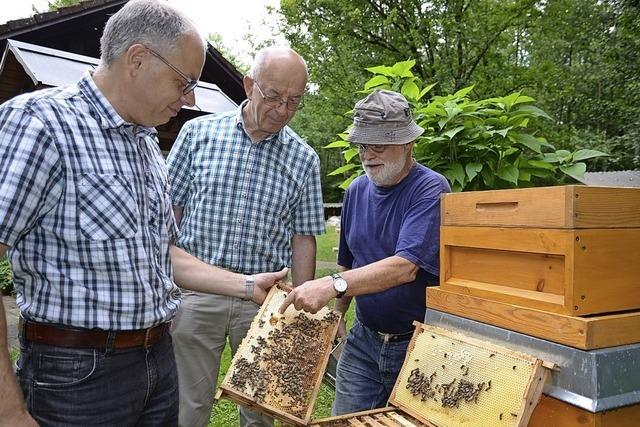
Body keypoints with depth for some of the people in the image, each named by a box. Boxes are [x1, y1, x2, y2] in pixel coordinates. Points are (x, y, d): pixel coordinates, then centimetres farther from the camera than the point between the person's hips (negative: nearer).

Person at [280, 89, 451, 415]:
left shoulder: (431, 190, -16)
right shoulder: (356, 191, 4)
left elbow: (405, 266, -29)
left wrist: (334, 286, -38)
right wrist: (337, 312, 7)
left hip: (416, 342, -5)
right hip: (363, 339, 5)